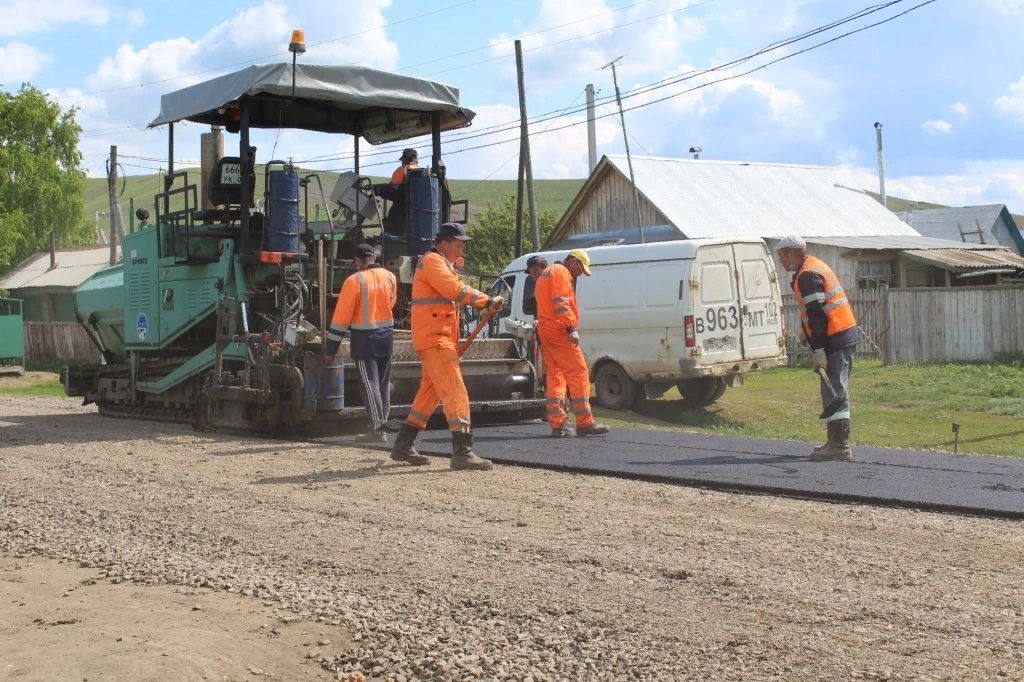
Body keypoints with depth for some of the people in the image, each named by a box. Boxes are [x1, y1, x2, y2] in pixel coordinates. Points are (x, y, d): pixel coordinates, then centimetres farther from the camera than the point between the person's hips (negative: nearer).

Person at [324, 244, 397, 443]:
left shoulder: (354, 281, -14)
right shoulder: (390, 277, 1)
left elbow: (342, 315, -12)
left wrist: (331, 348, -7)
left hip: (364, 338, -5)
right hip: (386, 335, 5)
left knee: (369, 383, -3)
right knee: (383, 381, 15)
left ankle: (377, 429, -6)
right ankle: (381, 422, 22)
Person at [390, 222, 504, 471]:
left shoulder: (443, 264, 25)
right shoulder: (432, 261, -9)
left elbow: (454, 293, 15)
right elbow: (456, 290, -22)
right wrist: (487, 301, -20)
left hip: (439, 338, 11)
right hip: (433, 337, -11)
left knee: (430, 392, 15)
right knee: (455, 391, -16)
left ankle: (403, 445, 21)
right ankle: (462, 452, -20)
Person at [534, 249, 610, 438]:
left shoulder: (547, 273, 26)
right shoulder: (562, 273, -7)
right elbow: (561, 303, -19)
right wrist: (572, 328, -23)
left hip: (545, 329, 10)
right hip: (559, 330, -10)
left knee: (555, 375, 10)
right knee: (578, 373, -9)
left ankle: (557, 424, 7)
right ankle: (584, 423, -11)